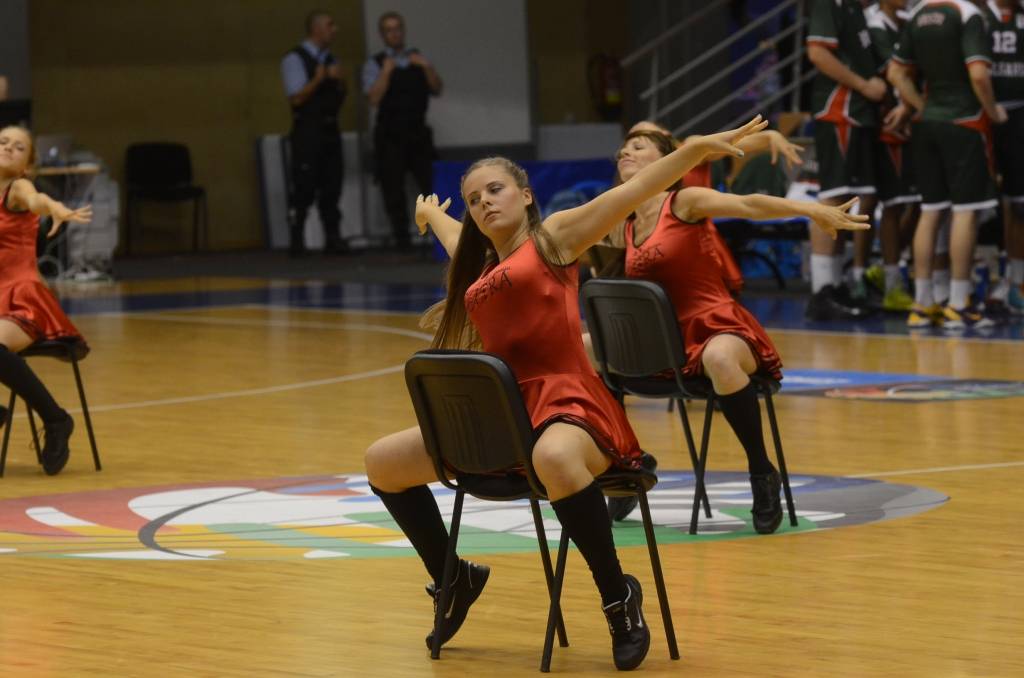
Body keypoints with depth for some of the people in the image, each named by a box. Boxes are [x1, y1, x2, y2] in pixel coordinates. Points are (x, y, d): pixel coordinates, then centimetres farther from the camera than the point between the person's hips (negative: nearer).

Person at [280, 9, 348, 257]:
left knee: (331, 187, 6)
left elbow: (340, 98, 18)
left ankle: (333, 239, 10)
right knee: (303, 188, -8)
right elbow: (296, 97, -13)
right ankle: (296, 242, -4)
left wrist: (339, 81, 0)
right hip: (308, 131, -7)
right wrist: (318, 79, -17)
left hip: (330, 129, 7)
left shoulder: (329, 59, 16)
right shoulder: (295, 59, -6)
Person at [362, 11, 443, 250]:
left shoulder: (418, 58, 14)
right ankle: (401, 239, 4)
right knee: (394, 191, -1)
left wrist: (427, 67, -8)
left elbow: (437, 90, 6)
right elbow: (374, 98, -10)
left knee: (432, 184, -3)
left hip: (418, 132, 3)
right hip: (390, 136, -3)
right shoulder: (375, 64, 3)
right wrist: (386, 71, -18)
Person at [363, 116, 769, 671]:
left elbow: (637, 190, -8)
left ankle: (618, 595, -25)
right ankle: (451, 579, 27)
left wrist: (699, 147, -19)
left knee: (553, 459, -44)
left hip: (566, 403, -8)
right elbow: (456, 237, 48)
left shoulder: (553, 237, 4)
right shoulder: (479, 263, 21)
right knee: (382, 462, 9)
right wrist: (429, 214, 69)